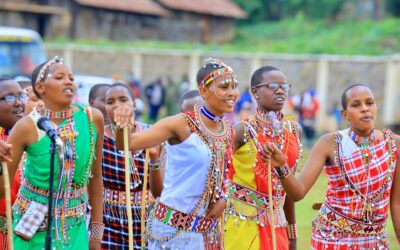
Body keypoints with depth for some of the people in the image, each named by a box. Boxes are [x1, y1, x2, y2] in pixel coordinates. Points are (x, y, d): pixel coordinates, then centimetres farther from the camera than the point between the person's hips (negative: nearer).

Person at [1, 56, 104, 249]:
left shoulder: (93, 118, -5)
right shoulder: (28, 127, -12)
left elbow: (95, 178, 5)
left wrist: (96, 230, 7)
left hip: (74, 229, 2)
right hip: (33, 229, -2)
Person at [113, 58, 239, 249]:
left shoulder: (229, 132, 6)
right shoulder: (182, 125, -12)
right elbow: (128, 142, -19)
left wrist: (222, 199, 0)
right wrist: (123, 125, -41)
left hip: (208, 230, 6)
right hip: (173, 226, -6)